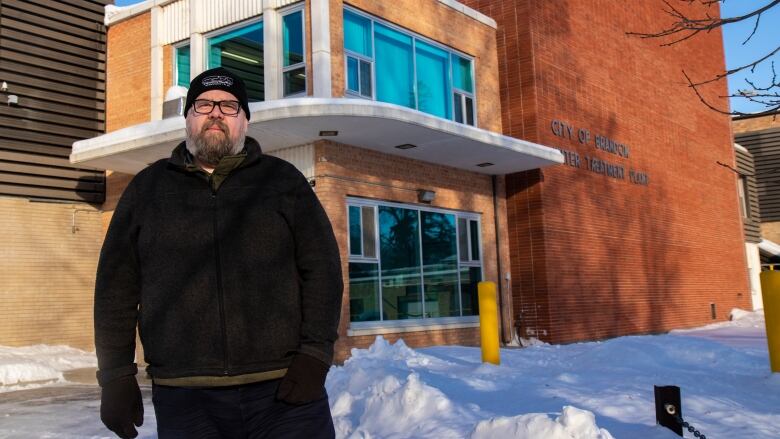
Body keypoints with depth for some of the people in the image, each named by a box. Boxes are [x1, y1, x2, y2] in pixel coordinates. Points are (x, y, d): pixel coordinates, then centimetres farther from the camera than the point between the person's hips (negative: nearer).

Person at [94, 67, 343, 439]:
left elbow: (322, 269, 3)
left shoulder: (283, 180, 8)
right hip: (183, 398, 1)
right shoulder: (147, 188, 12)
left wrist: (315, 354, -7)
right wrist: (116, 374, 5)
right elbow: (116, 286, 11)